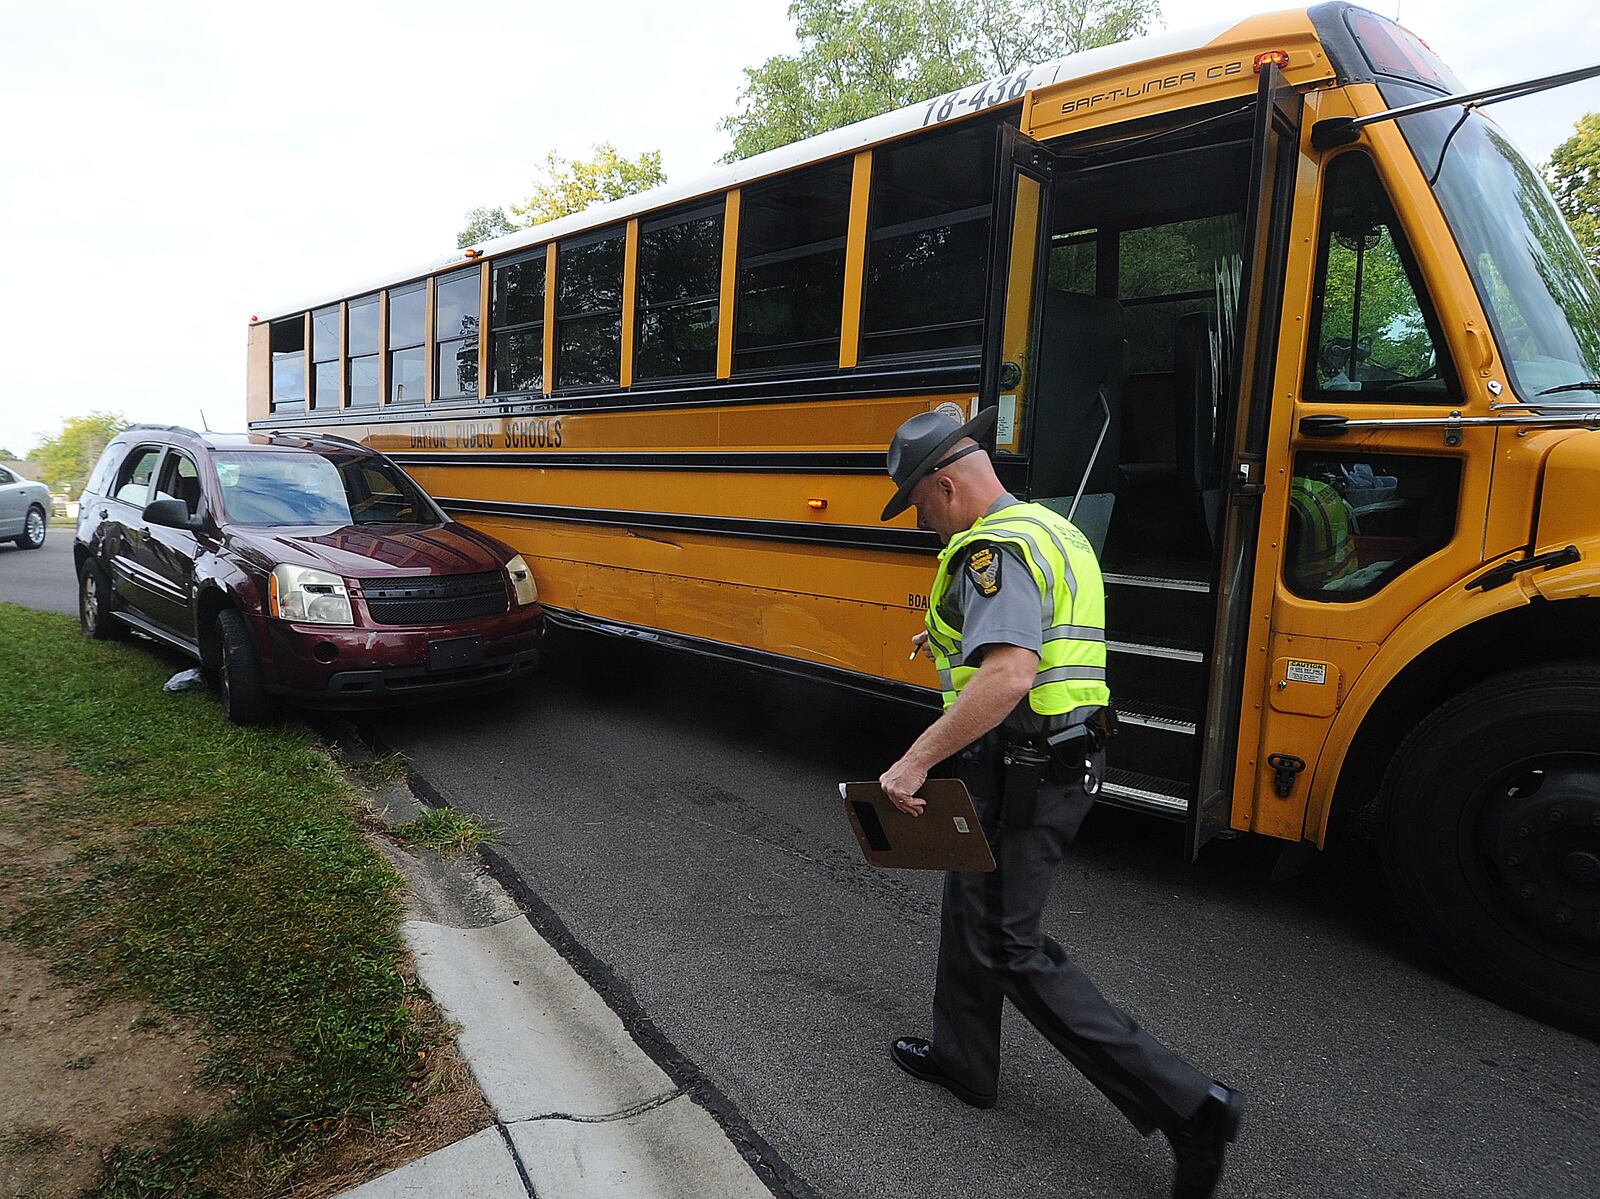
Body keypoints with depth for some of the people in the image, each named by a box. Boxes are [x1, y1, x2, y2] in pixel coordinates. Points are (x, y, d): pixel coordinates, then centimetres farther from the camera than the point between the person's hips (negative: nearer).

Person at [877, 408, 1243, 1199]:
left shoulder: (992, 549, -20)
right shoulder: (1048, 528, 13)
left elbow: (1007, 679, -34)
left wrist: (915, 762, -31)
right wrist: (956, 640, 25)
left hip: (1019, 773, -10)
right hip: (1061, 759, 10)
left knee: (1013, 947, 1)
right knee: (969, 905, 23)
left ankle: (1185, 1103, 5)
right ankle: (963, 1060, 40)